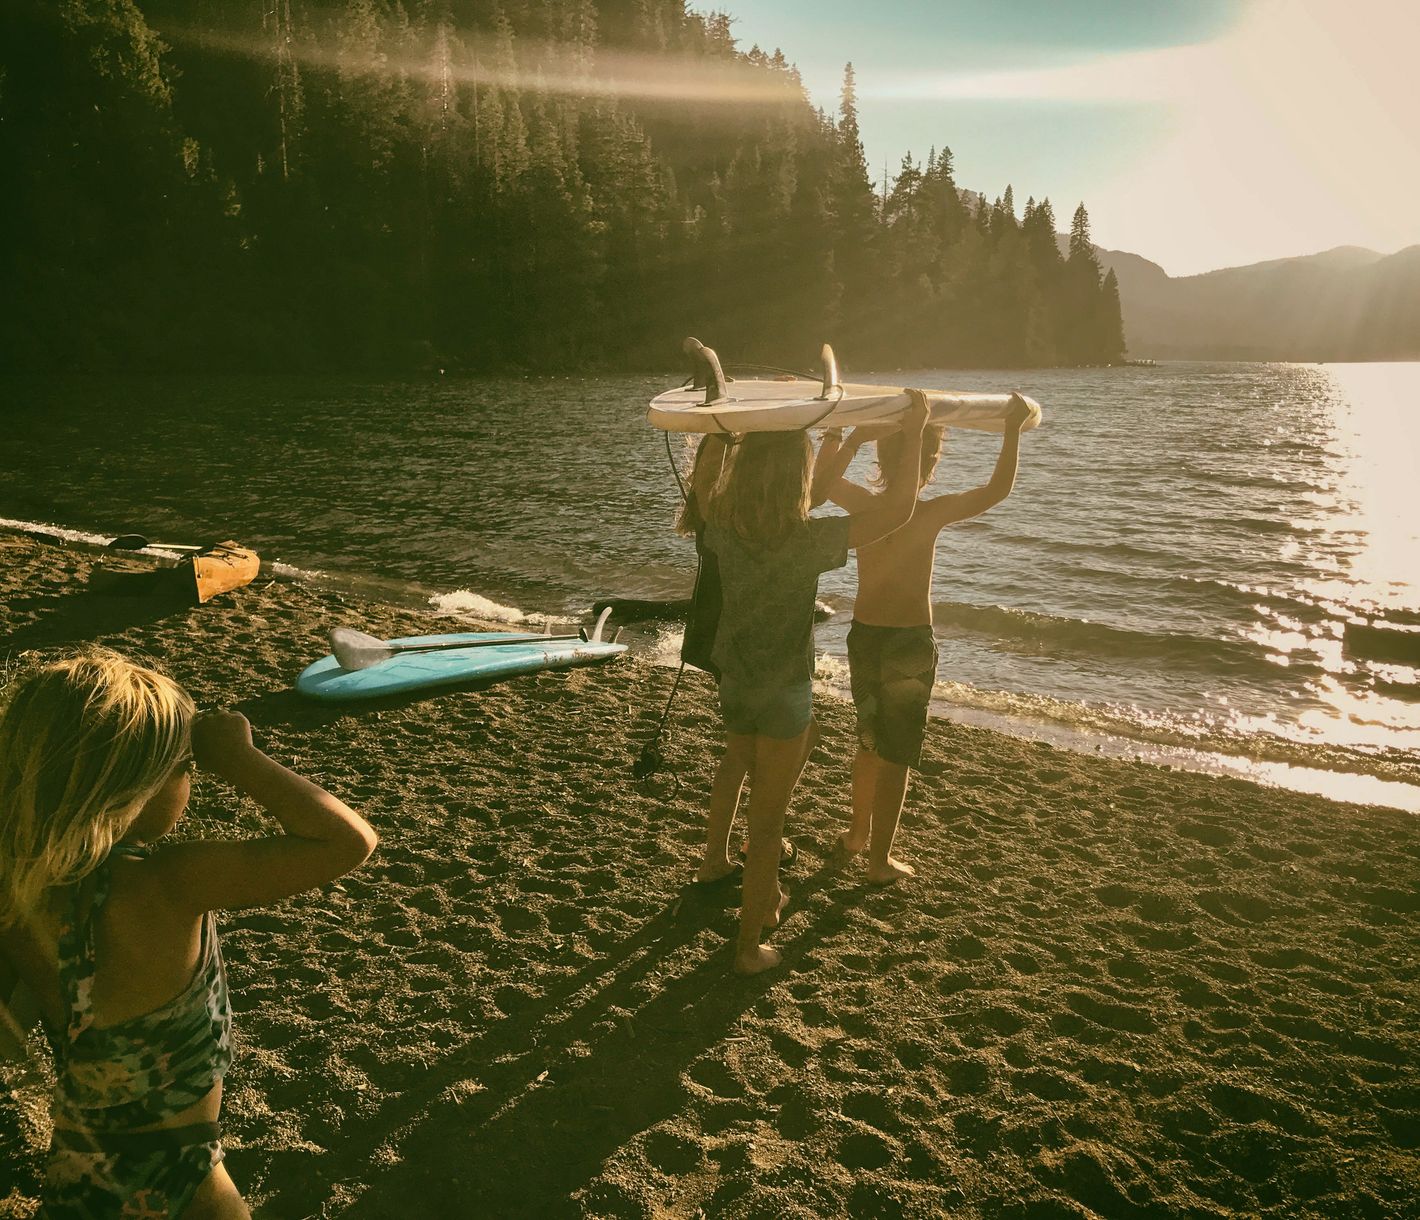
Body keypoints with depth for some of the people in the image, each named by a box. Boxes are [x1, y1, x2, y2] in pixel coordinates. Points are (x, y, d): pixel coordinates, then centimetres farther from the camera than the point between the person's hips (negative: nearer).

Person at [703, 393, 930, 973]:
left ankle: (767, 897, 46)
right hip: (784, 698, -5)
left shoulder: (722, 533, -9)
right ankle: (749, 946, 21)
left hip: (734, 689, 5)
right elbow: (895, 509, -21)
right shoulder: (807, 541, -23)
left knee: (764, 799, 27)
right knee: (767, 821, 9)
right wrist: (913, 434, -11)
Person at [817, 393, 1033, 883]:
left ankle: (858, 833, 39)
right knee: (897, 755, 8)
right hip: (910, 643, -5)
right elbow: (998, 490, -12)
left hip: (863, 636, 5)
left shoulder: (862, 505, -5)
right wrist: (1013, 428, -8)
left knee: (871, 740, 24)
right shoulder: (930, 513, -17)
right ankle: (880, 861, 16)